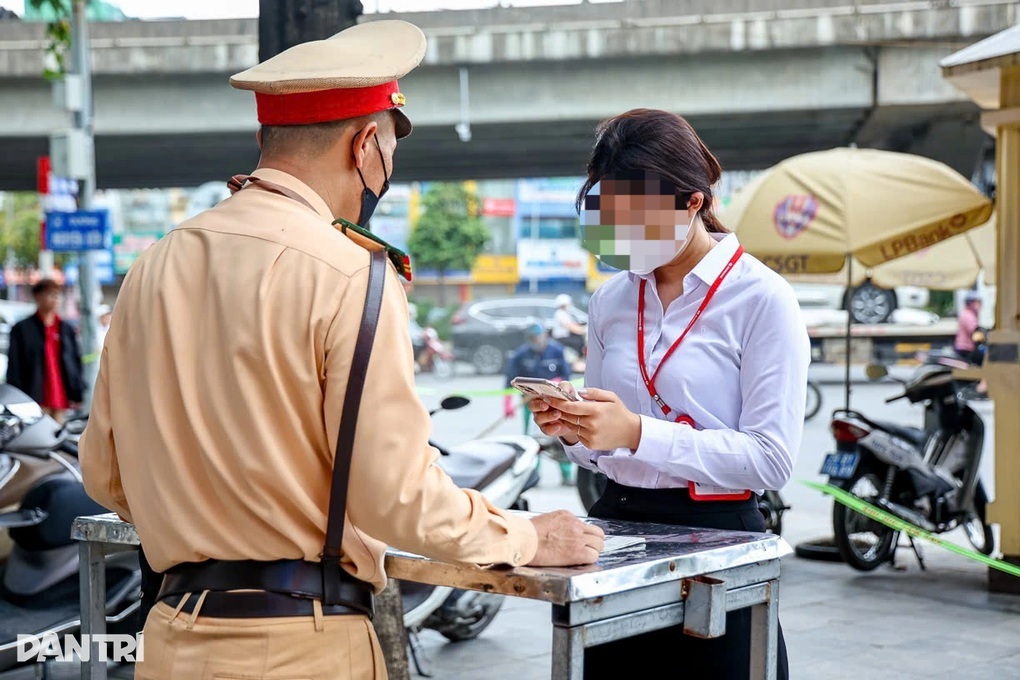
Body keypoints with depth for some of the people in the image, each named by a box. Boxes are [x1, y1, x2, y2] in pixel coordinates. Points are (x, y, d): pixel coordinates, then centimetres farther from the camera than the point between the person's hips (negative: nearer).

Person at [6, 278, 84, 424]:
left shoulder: (67, 330, 14)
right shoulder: (22, 329, 3)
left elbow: (77, 363, 13)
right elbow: (14, 367, 1)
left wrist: (77, 395, 5)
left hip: (62, 401, 4)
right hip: (35, 401, -3)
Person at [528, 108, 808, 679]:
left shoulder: (761, 299, -10)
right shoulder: (611, 301, 9)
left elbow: (772, 458, -17)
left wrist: (638, 433, -24)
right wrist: (572, 431, -7)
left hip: (716, 533, -5)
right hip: (616, 521, 6)